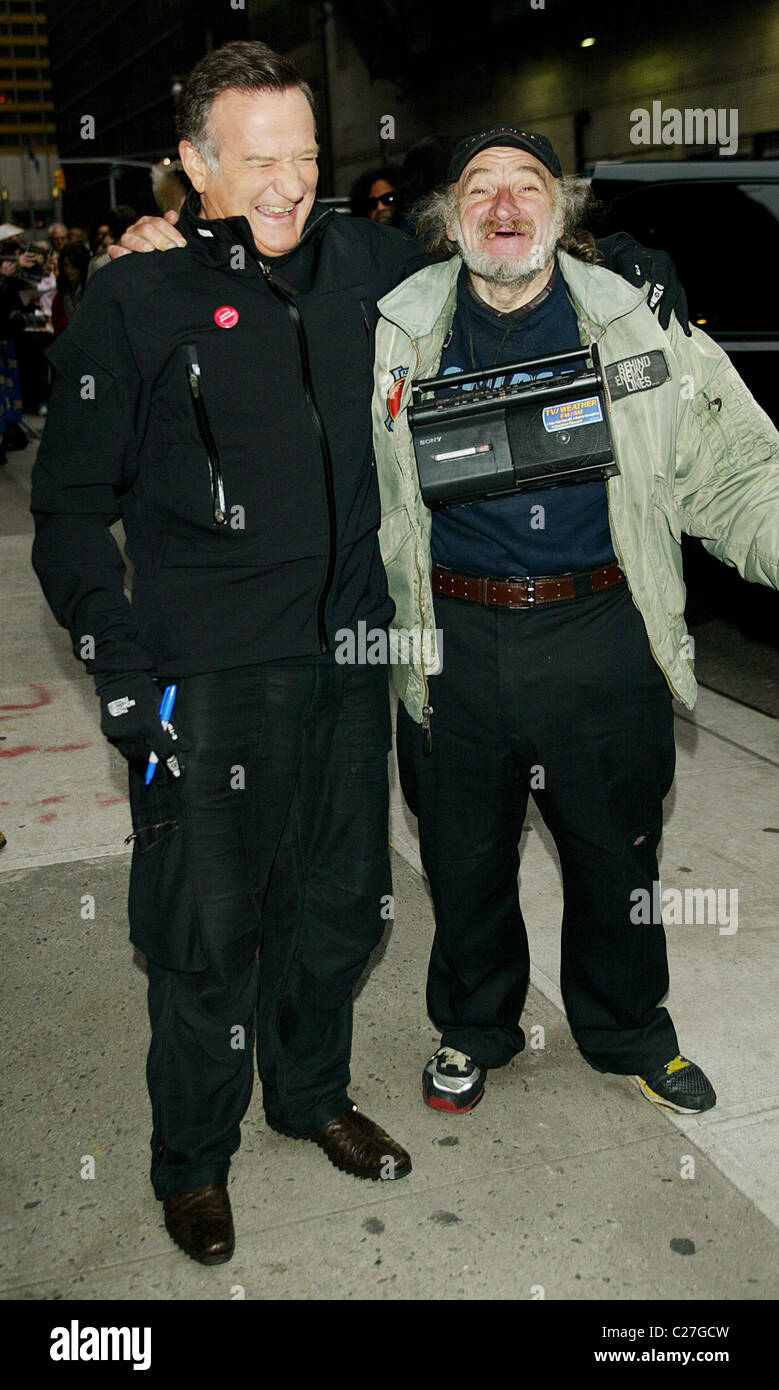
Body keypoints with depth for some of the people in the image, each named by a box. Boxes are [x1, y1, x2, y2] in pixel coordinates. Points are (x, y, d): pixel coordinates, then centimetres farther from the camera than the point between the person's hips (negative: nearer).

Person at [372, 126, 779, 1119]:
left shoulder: (642, 327, 2)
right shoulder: (392, 333, 2)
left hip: (602, 636, 0)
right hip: (455, 644, 0)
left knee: (617, 853, 16)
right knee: (464, 859, 16)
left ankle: (628, 1031, 43)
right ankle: (472, 1027, 43)